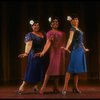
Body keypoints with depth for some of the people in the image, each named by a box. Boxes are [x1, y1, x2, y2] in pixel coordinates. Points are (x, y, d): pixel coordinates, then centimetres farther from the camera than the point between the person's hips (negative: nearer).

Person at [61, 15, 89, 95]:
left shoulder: (78, 29, 18)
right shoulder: (72, 28, -6)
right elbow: (70, 39, -22)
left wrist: (84, 48, 37)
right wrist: (67, 47, -37)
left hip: (80, 50, 8)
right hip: (75, 49, -8)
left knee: (78, 68, 8)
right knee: (71, 68, -12)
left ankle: (75, 87, 12)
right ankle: (65, 87, -14)